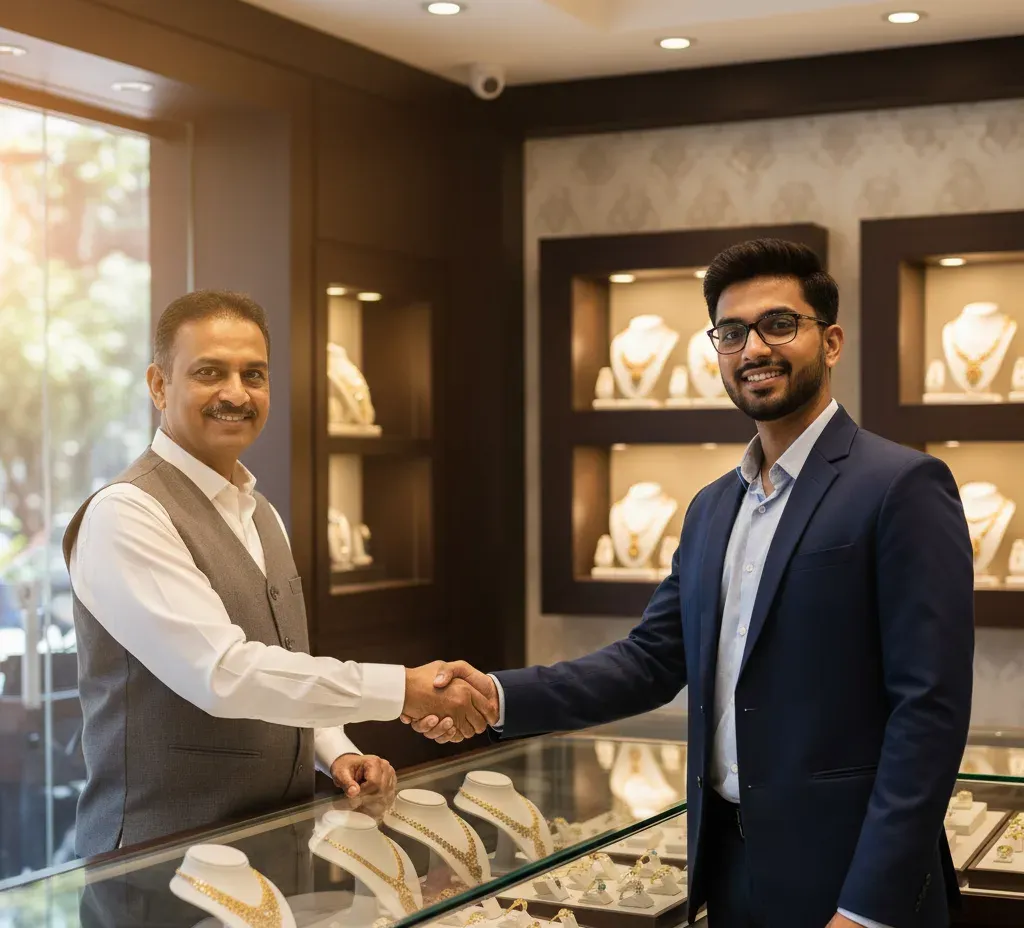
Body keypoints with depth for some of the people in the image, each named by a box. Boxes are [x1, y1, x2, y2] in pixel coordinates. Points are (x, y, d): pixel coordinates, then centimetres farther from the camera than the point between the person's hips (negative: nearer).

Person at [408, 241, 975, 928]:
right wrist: (500, 696, -6)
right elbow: (654, 659, 9)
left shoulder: (903, 487, -11)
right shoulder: (712, 509, 12)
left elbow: (930, 706, -16)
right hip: (731, 867, 7)